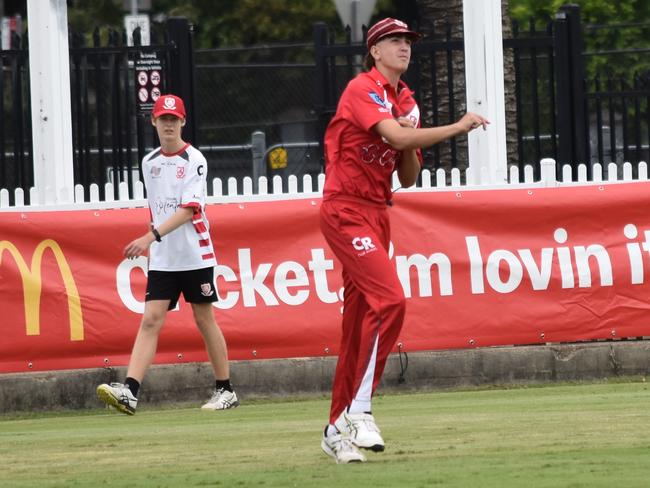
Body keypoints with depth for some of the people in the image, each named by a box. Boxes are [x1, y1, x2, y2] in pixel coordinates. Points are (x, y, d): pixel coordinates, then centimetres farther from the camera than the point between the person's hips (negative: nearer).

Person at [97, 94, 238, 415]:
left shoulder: (193, 160, -9)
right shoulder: (149, 163, 10)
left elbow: (188, 209, -19)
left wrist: (151, 237, -28)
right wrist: (153, 243, 15)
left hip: (195, 255, -4)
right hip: (162, 258, 4)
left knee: (204, 320, 4)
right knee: (151, 319, -7)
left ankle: (225, 391, 17)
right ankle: (129, 391, -20)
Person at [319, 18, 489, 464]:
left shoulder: (406, 102, 16)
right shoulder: (364, 89, -10)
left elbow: (409, 178, 15)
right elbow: (395, 136, -27)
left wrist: (409, 139, -4)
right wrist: (457, 128, -24)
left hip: (376, 213, 9)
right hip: (346, 211, -9)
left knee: (360, 319, 9)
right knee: (389, 298, -21)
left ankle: (338, 428, 15)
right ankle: (359, 410, -17)